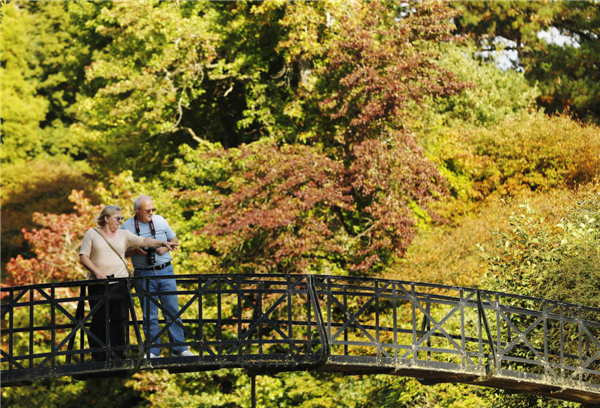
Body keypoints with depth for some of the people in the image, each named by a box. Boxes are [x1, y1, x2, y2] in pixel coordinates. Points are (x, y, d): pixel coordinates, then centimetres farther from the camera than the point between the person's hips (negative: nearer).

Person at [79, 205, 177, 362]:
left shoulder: (123, 234, 13)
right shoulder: (92, 234, 6)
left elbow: (143, 241, 4)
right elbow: (83, 257, 2)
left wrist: (162, 243, -8)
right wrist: (96, 272, -11)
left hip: (120, 282, 2)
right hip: (98, 284, -2)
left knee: (119, 319, -3)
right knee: (99, 320, -3)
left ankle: (118, 356, 1)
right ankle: (98, 357, 3)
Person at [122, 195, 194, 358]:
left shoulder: (160, 221, 6)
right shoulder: (127, 226, -1)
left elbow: (174, 240, 15)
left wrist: (166, 247, -5)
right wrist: (136, 251, -16)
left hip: (165, 271, 2)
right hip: (144, 274, -2)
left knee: (172, 310, 1)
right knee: (149, 315, 1)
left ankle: (179, 349, 6)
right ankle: (153, 350, 9)